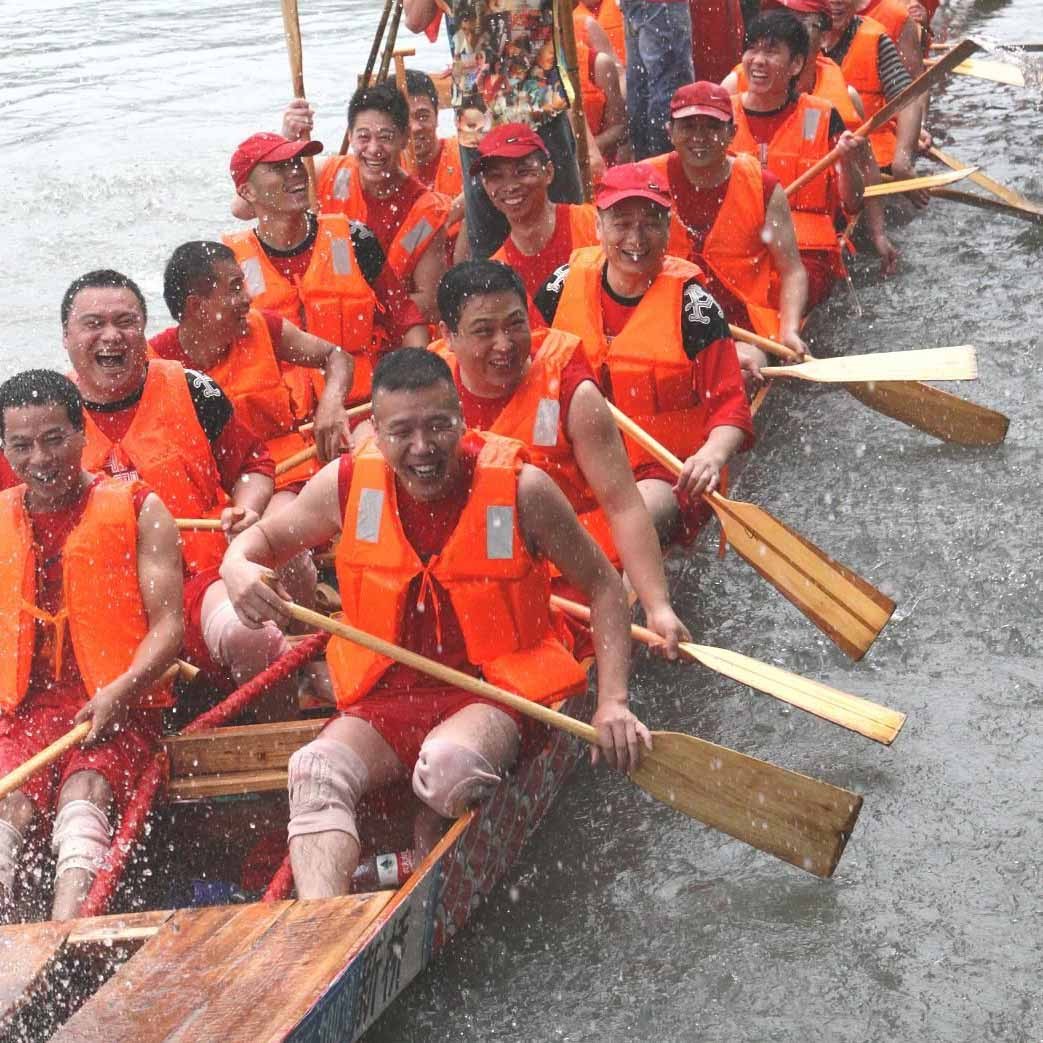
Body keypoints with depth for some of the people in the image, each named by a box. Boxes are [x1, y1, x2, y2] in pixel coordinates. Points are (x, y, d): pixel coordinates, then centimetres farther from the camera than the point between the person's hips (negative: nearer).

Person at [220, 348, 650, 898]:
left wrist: (612, 702, -9)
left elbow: (603, 587, 2)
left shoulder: (520, 488, -9)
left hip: (495, 693, -3)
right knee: (317, 770, -27)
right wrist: (237, 567, -11)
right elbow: (266, 536, 15)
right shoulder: (348, 485, -2)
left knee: (449, 765, -35)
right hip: (385, 698, 3)